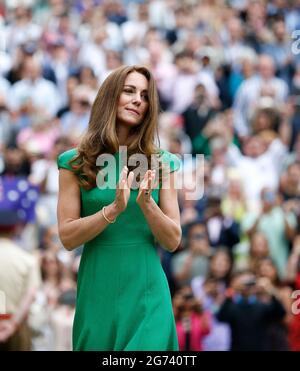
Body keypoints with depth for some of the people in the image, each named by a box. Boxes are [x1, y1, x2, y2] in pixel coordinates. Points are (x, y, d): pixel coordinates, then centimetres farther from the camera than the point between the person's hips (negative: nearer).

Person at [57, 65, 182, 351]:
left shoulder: (161, 163, 4)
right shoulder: (75, 162, 1)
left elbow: (173, 241, 1)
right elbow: (67, 237, -4)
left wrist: (147, 204, -17)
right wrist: (113, 209, -19)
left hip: (147, 294, 0)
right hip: (97, 292, 0)